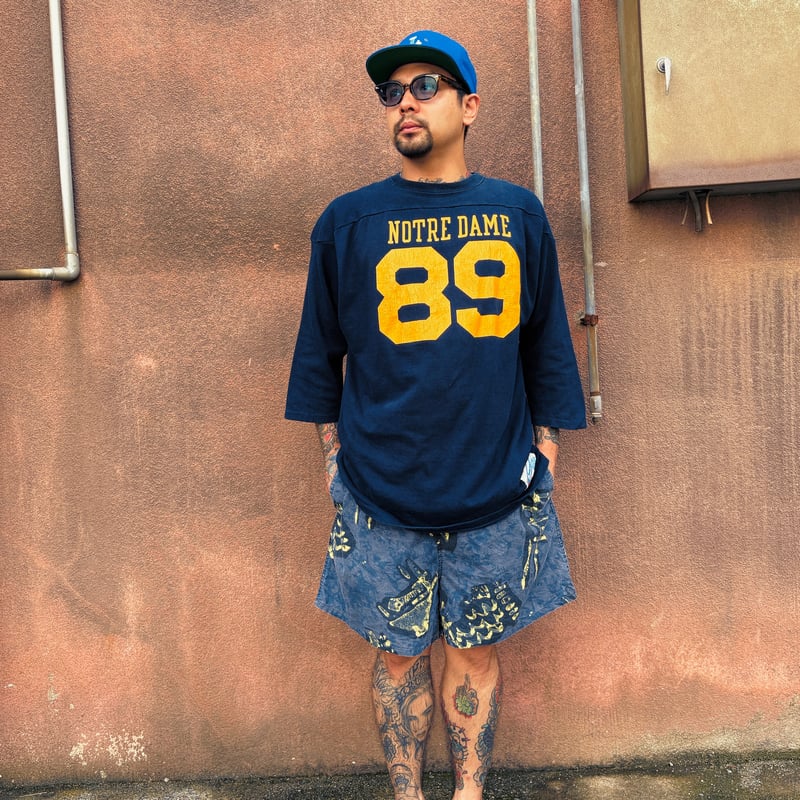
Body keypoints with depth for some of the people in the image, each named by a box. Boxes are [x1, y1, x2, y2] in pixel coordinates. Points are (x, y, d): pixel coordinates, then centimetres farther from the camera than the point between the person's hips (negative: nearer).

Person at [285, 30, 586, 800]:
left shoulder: (518, 214, 4)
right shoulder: (348, 221, 0)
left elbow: (546, 346, 10)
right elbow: (320, 353, 7)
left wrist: (544, 455, 9)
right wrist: (336, 463, 6)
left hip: (497, 490, 1)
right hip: (383, 492, 0)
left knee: (475, 649, 14)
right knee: (400, 653, 11)